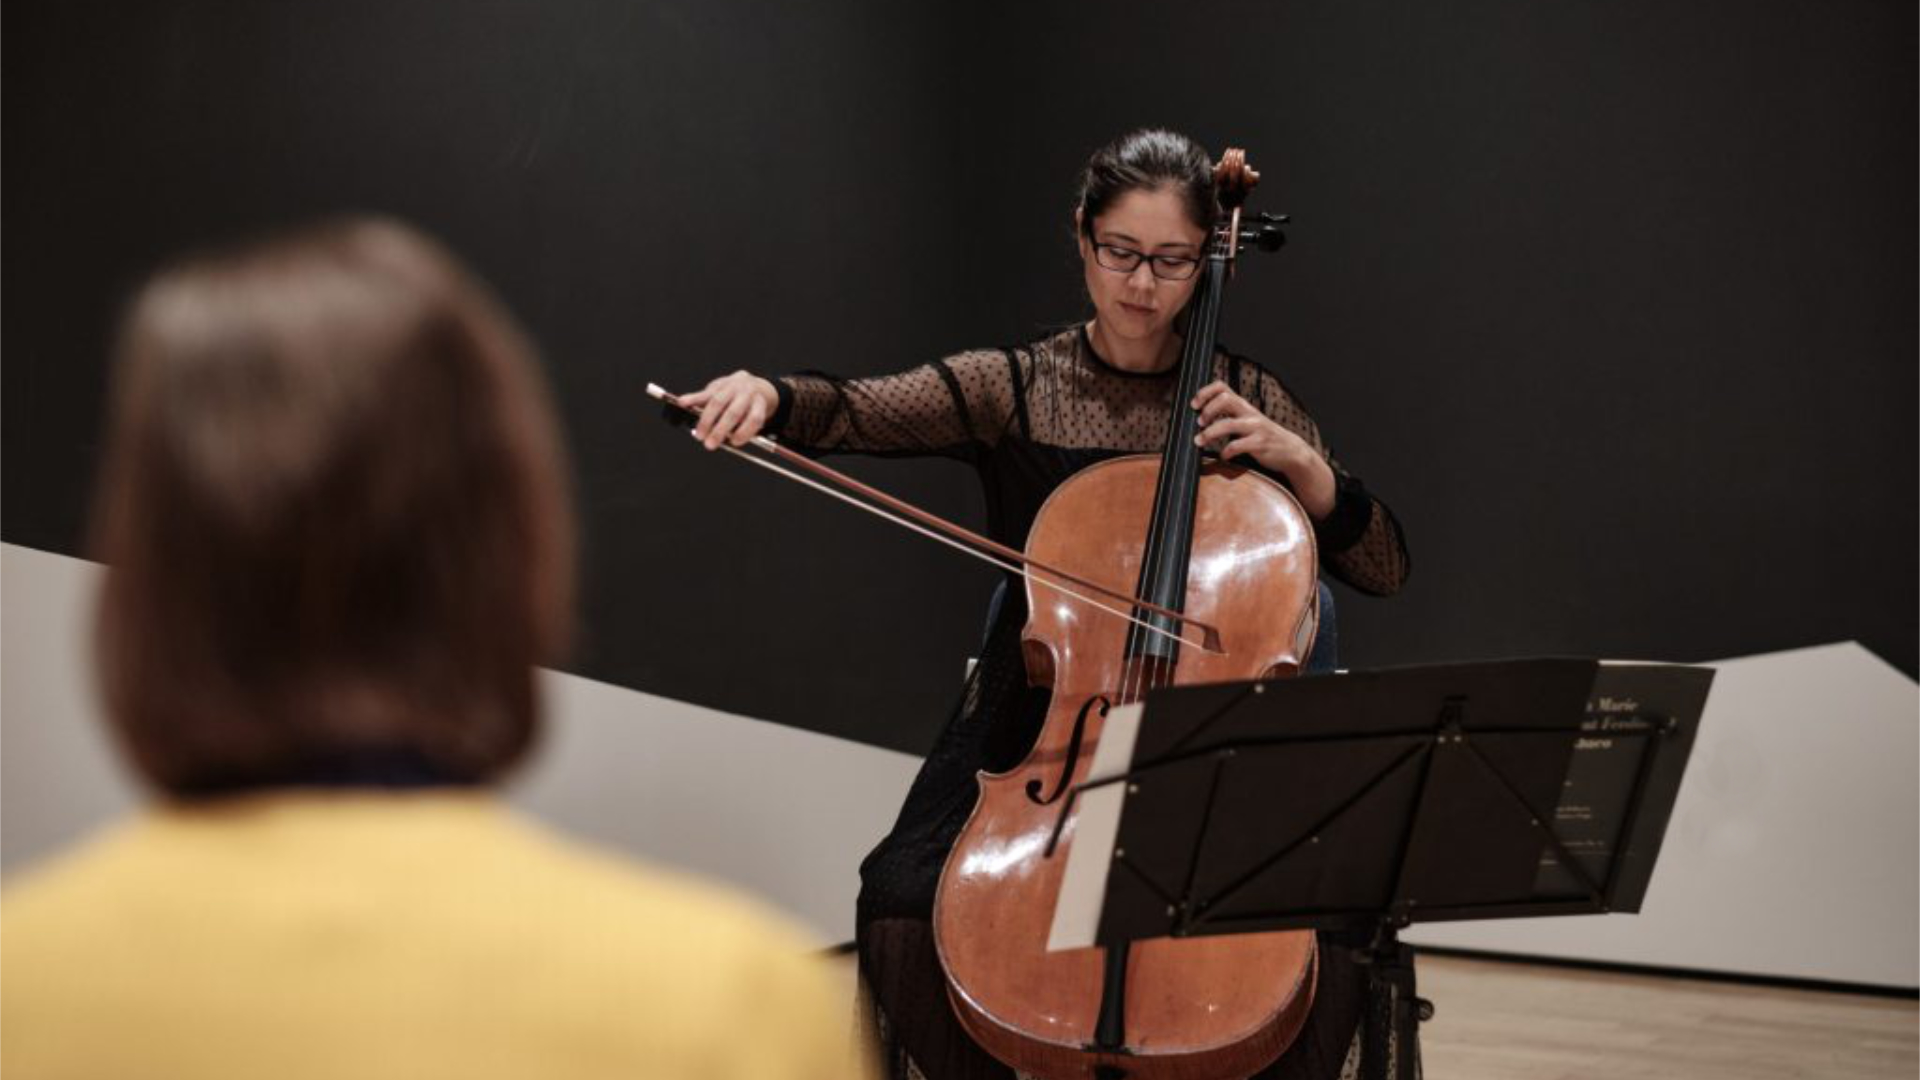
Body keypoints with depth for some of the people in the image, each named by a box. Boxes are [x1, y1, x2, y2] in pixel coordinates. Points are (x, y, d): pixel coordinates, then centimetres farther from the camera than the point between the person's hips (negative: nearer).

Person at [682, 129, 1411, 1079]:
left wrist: (1297, 461, -9)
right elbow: (852, 411, -12)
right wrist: (768, 395, -33)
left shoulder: (1247, 401, 8)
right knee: (903, 906, -26)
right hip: (1034, 722, 0)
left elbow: (1384, 570, 6)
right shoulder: (1009, 388, 4)